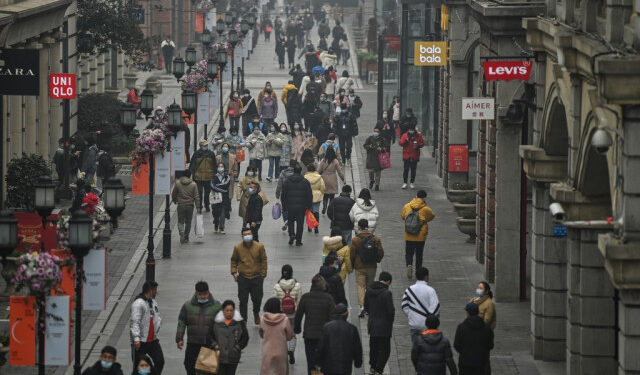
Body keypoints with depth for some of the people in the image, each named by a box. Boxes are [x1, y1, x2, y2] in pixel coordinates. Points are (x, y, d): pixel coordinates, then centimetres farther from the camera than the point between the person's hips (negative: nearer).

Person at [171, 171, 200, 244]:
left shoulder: (178, 183, -3)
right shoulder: (193, 184, -2)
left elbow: (173, 194, 7)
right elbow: (196, 197, -4)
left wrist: (174, 200, 28)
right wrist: (198, 207, -2)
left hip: (181, 205, -1)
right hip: (190, 205, 1)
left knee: (180, 221, 5)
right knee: (188, 222, 12)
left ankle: (181, 232, -22)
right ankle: (186, 238, 16)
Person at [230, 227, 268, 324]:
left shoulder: (259, 247, -5)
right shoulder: (238, 247, -3)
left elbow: (263, 260, 4)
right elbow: (233, 260, 10)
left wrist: (263, 274, 1)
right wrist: (234, 272, 1)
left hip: (257, 277, 0)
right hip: (243, 278, 0)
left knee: (257, 299, 6)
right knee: (243, 301, 1)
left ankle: (256, 313, 39)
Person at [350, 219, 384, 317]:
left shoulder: (355, 240, -11)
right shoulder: (376, 239, -2)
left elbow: (352, 254, -7)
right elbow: (381, 253, 2)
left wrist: (352, 265, 9)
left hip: (360, 268, -3)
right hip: (372, 267, 3)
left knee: (361, 287, -1)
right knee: (370, 286, 16)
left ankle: (362, 306, -20)